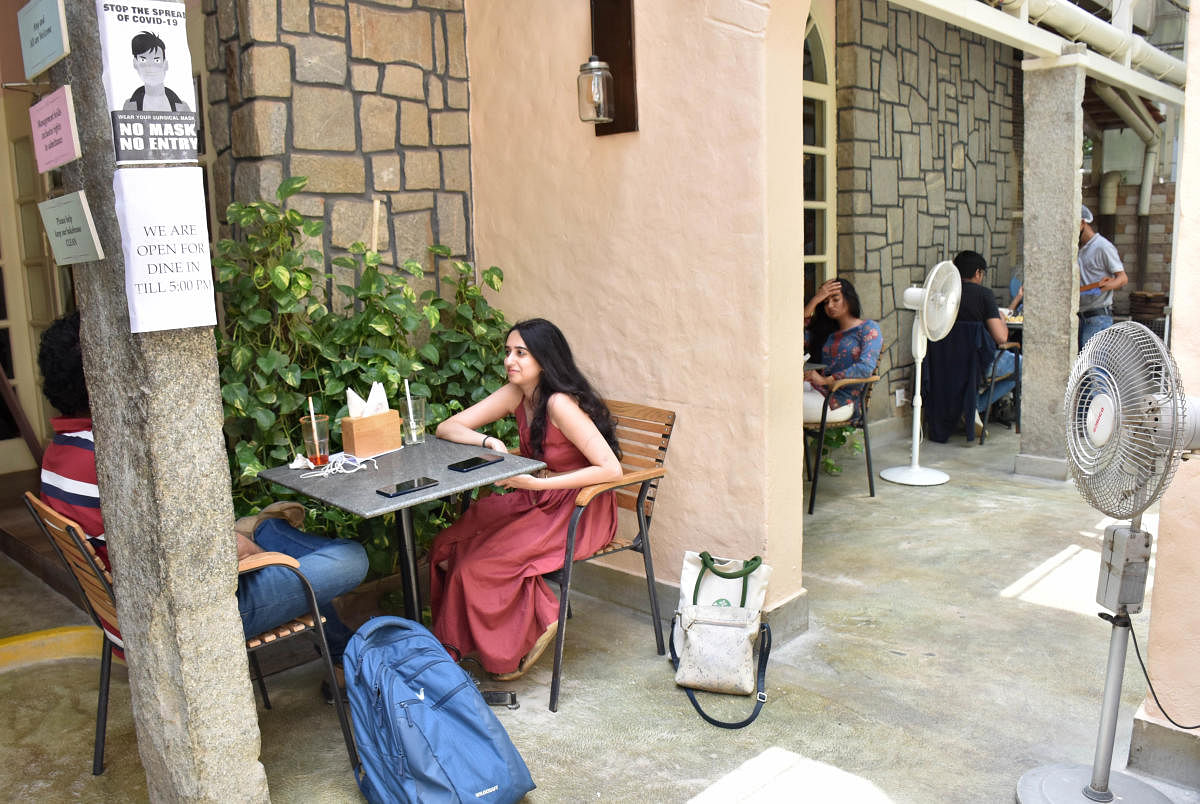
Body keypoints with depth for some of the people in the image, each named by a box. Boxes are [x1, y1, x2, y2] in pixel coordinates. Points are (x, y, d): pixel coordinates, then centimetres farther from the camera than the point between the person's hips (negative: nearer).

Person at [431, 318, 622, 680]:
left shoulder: (560, 404, -23)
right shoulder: (517, 394, -1)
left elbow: (611, 469, -29)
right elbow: (447, 428, 3)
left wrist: (535, 483, -26)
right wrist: (490, 442, -18)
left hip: (578, 513, -7)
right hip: (535, 502, 7)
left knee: (479, 564, -21)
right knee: (447, 548, -8)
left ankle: (538, 622, 3)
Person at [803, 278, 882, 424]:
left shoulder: (869, 328, 5)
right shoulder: (828, 331, 25)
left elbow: (866, 367, -13)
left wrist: (826, 380, -19)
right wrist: (815, 300, 6)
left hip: (844, 401, -6)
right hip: (818, 390, 6)